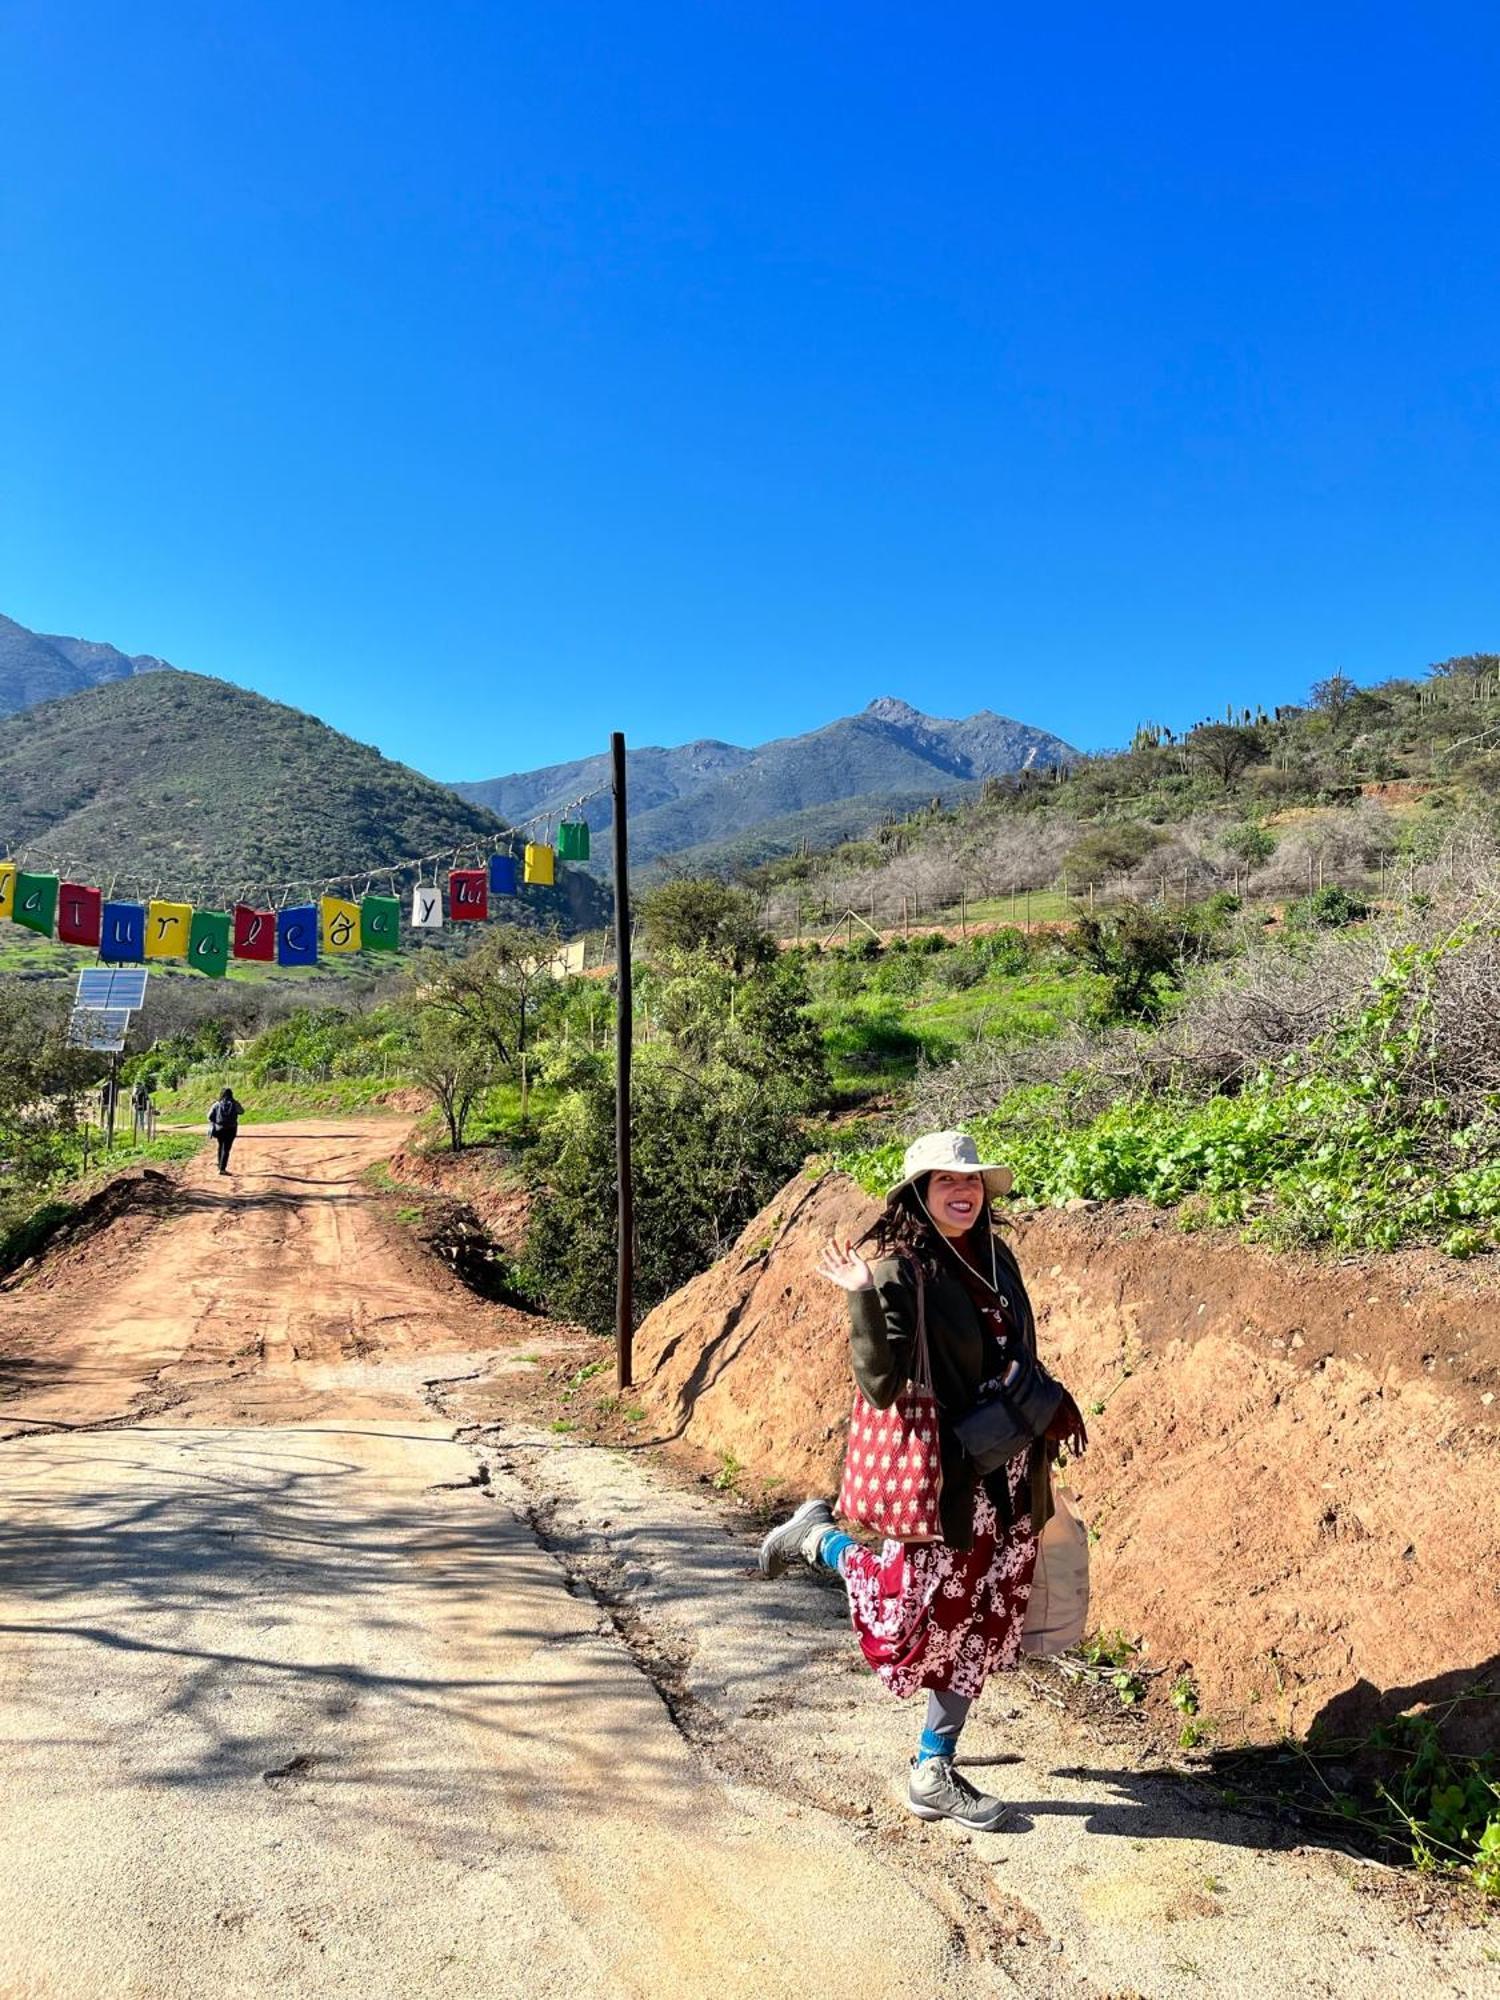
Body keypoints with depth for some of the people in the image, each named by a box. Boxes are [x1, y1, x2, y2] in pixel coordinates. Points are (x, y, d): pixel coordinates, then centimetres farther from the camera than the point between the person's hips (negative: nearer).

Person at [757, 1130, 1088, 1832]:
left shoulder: (997, 1258, 5)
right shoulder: (897, 1271, -16)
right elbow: (880, 1383, -24)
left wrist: (1052, 1406, 15)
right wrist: (863, 1299, -35)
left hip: (1005, 1478, 7)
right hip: (937, 1478, -7)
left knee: (981, 1627, 13)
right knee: (916, 1626, 0)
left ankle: (934, 1772, 30)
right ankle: (820, 1538, 24)